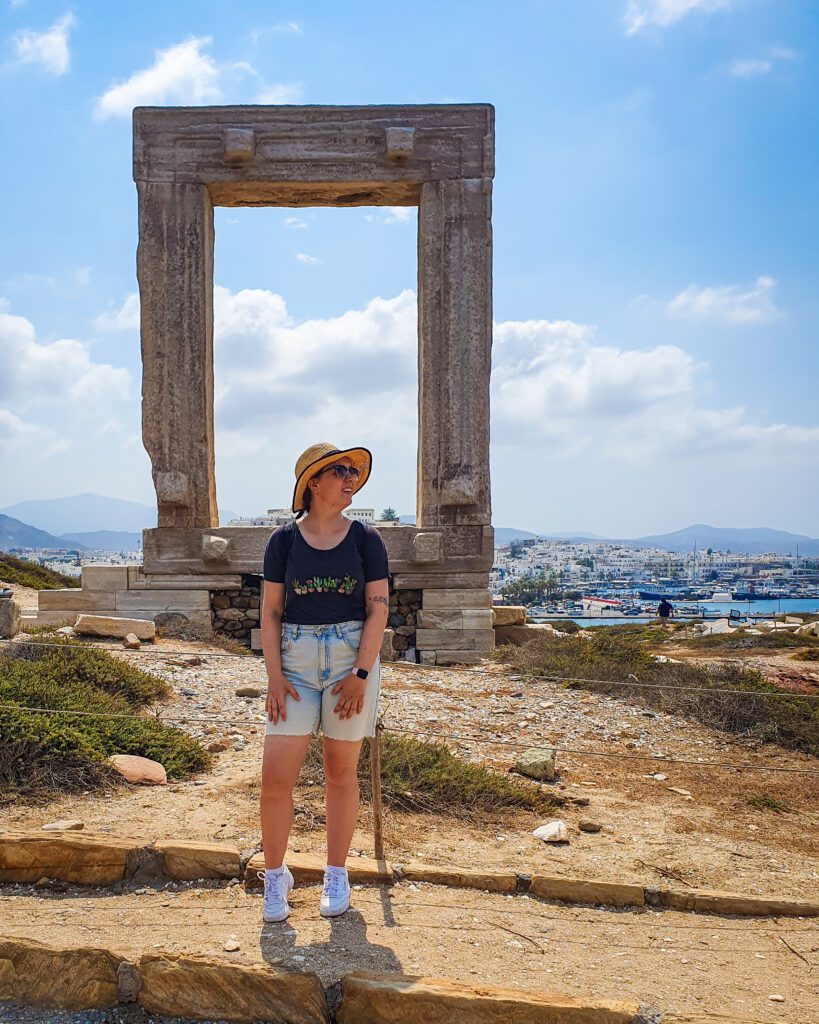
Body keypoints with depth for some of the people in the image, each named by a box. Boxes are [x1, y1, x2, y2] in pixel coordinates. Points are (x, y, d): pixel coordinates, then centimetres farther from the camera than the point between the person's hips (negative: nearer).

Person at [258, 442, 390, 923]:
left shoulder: (366, 539, 1)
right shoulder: (284, 540, 2)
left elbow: (378, 609, -2)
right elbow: (271, 611, 2)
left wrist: (361, 673, -10)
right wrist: (274, 676, -6)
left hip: (353, 657, 0)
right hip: (295, 660, 1)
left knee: (341, 772, 8)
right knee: (276, 775, -3)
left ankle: (337, 875, 24)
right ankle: (276, 875, 17)